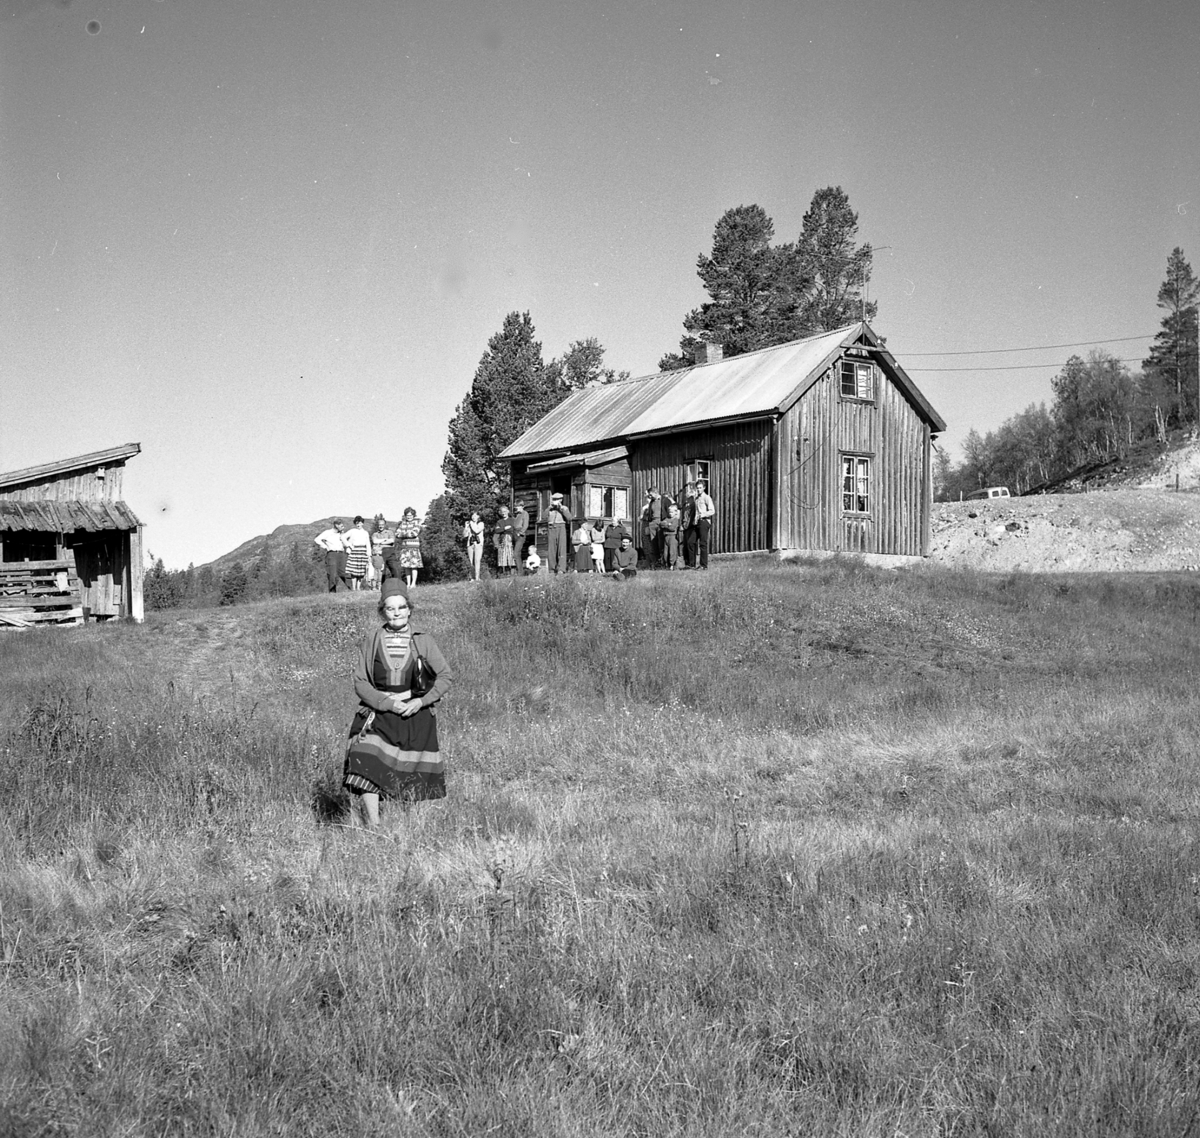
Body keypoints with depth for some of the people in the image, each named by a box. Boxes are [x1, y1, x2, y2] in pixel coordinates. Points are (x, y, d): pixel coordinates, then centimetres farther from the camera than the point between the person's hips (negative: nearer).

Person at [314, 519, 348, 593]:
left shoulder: (341, 534, 18)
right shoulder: (327, 532, 4)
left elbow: (345, 544, 5)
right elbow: (317, 539, -5)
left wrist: (342, 534, 3)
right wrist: (325, 547, -5)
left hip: (341, 554, 4)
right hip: (331, 554, -4)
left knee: (342, 574, -5)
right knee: (333, 575, -13)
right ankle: (332, 592, -13)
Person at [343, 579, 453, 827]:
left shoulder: (423, 640, 4)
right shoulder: (371, 640, 4)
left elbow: (445, 675, 3)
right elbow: (360, 681, 2)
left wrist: (420, 701, -11)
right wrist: (387, 703, -12)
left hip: (416, 716, 1)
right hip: (378, 715, 0)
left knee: (414, 777, 1)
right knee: (368, 766, -20)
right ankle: (373, 827, -17)